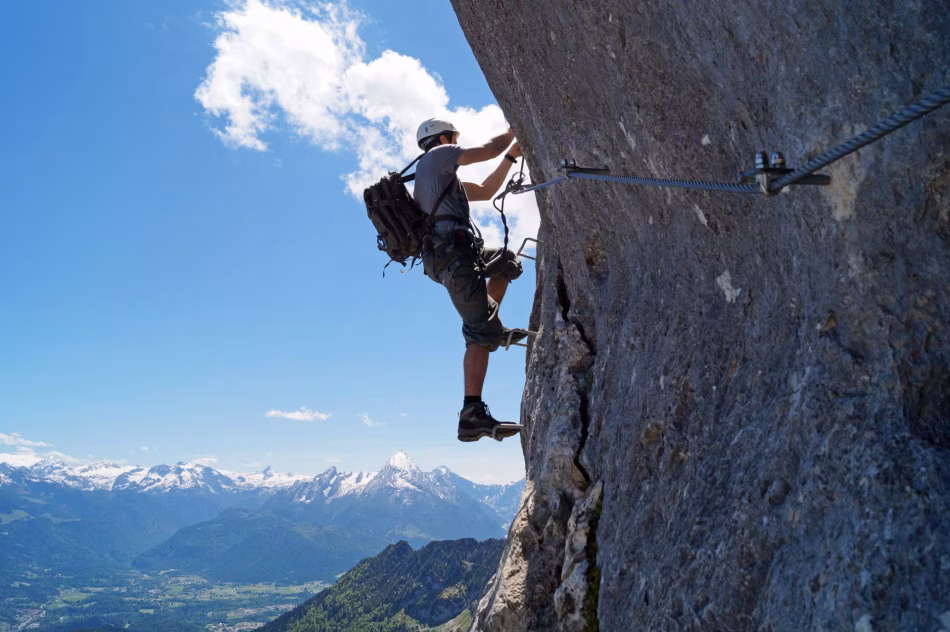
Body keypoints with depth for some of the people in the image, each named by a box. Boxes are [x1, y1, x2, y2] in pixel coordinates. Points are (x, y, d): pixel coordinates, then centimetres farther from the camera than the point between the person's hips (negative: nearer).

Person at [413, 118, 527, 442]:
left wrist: (512, 155, 32)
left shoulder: (441, 177, 33)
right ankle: (472, 416, -22)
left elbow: (485, 191, 34)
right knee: (480, 332, -15)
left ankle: (492, 327, 16)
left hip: (442, 256, 9)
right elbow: (489, 150, 3)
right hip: (453, 253, -9)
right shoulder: (438, 155, 8)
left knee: (506, 261, 29)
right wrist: (513, 131, 23)